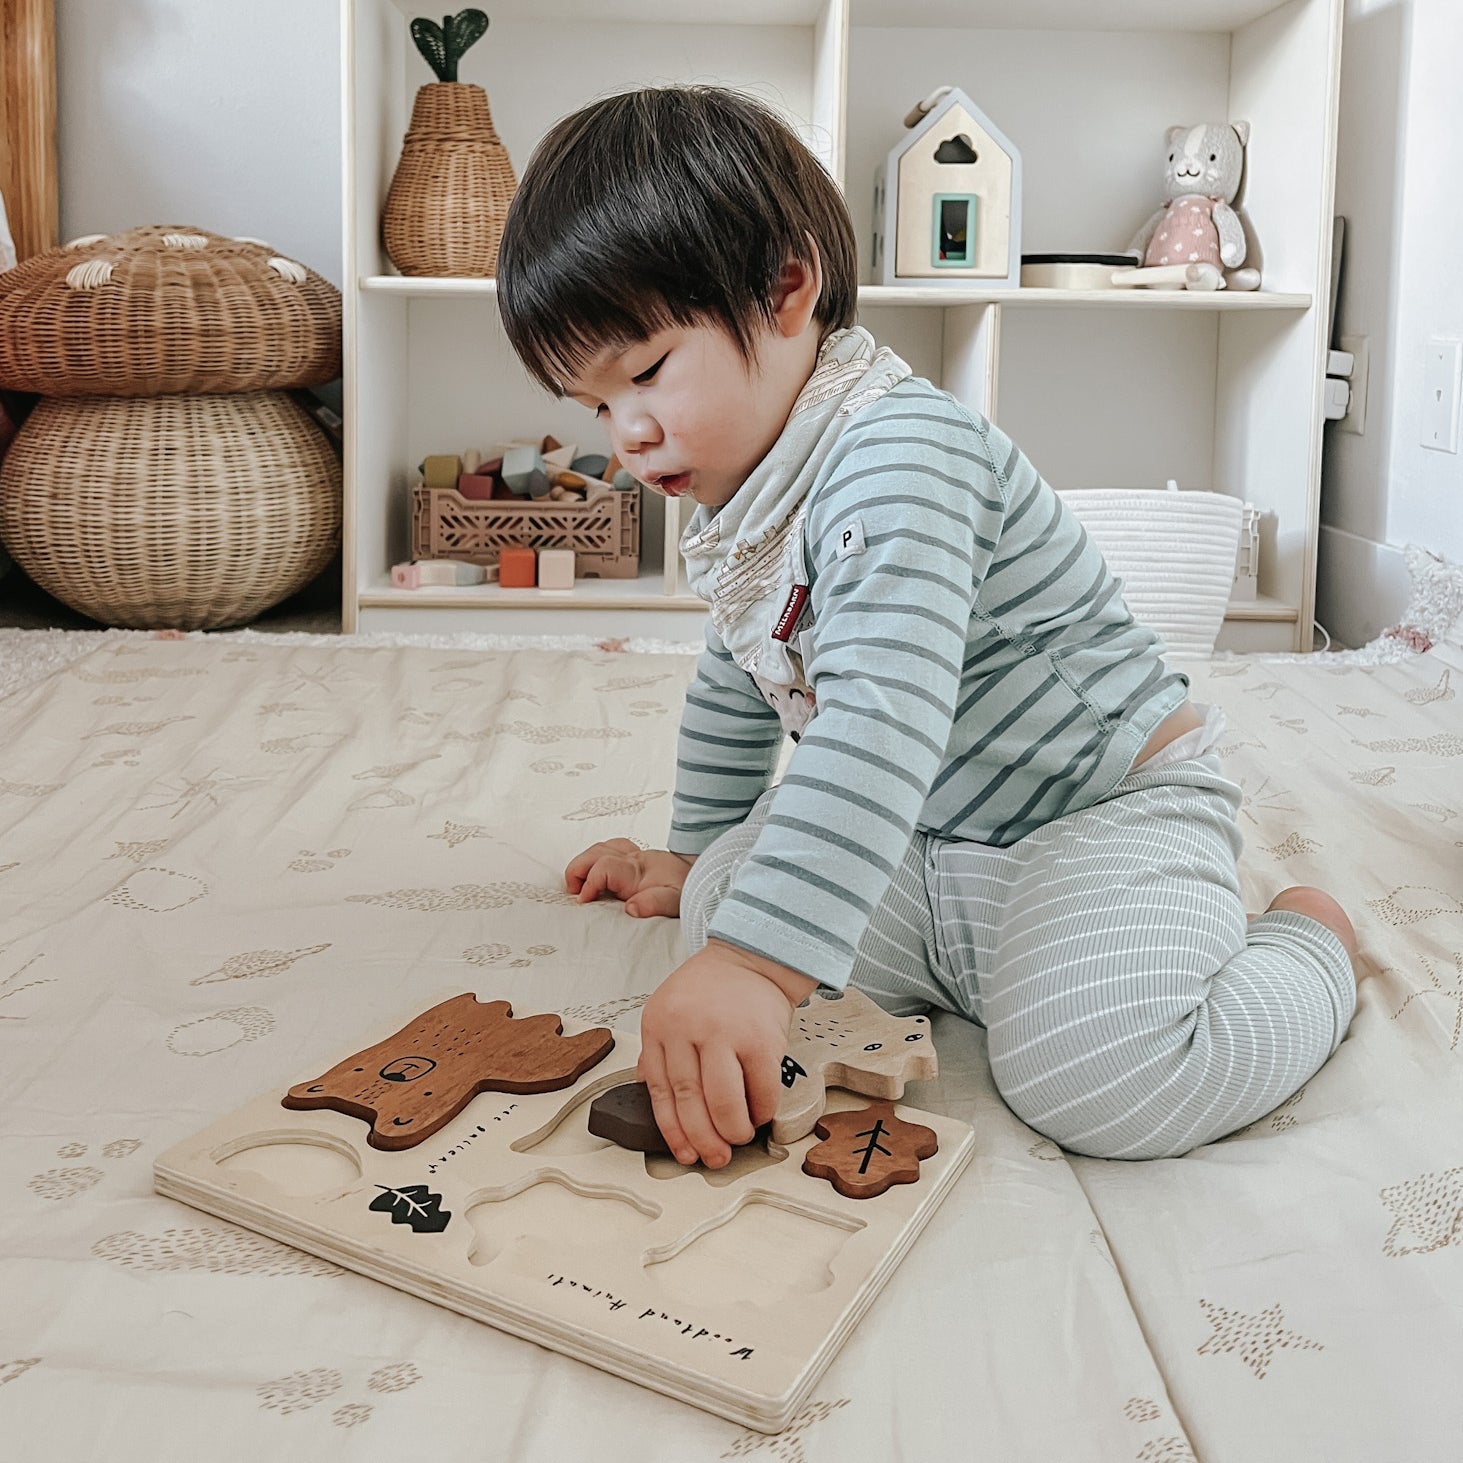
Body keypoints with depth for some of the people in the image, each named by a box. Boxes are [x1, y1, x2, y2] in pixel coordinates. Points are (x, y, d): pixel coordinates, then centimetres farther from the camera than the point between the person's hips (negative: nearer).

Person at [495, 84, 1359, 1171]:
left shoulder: (895, 454, -26)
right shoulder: (737, 505, 7)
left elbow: (882, 723, -41)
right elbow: (735, 693, 25)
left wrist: (754, 965, -48)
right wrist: (697, 857, 32)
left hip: (1110, 810, -9)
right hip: (924, 847, 9)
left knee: (1100, 1080, -30)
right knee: (724, 901, -4)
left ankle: (1307, 942, 2)